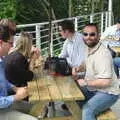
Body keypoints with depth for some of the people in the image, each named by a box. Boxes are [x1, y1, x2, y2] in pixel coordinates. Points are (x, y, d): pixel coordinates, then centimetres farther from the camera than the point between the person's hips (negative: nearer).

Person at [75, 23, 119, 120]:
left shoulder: (102, 54, -27)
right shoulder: (88, 47, 1)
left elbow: (105, 82, -30)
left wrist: (85, 83, -19)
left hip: (107, 93, -9)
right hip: (93, 89, 9)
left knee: (87, 111, -30)